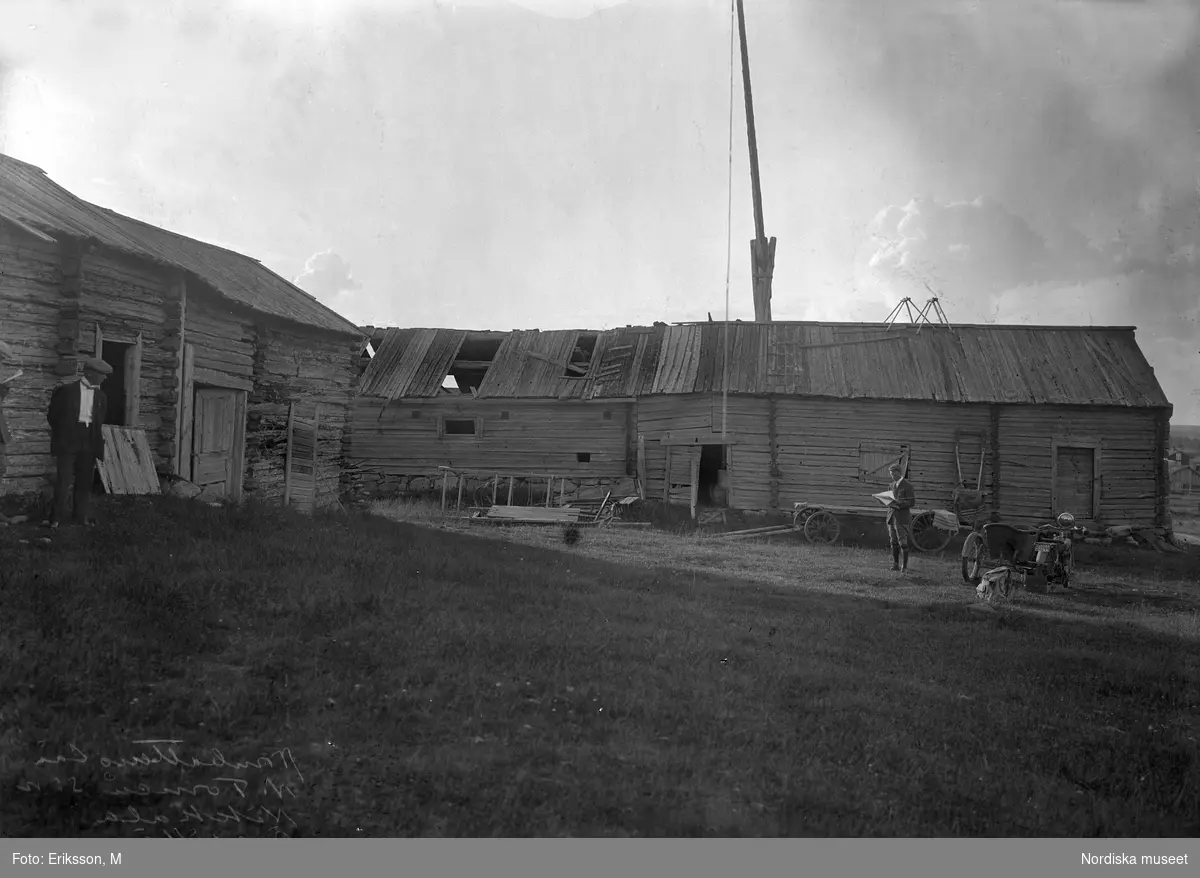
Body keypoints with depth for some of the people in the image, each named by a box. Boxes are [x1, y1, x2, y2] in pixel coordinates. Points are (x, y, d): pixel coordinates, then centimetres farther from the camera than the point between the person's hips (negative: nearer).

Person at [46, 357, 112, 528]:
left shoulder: (101, 396, 9)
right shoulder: (66, 390, -3)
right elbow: (53, 415, 5)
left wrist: (98, 442, 8)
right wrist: (62, 434, 9)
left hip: (89, 443, 4)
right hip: (68, 442, -4)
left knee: (85, 482, 7)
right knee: (63, 480, -4)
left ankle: (81, 516, 16)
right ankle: (57, 516, 6)